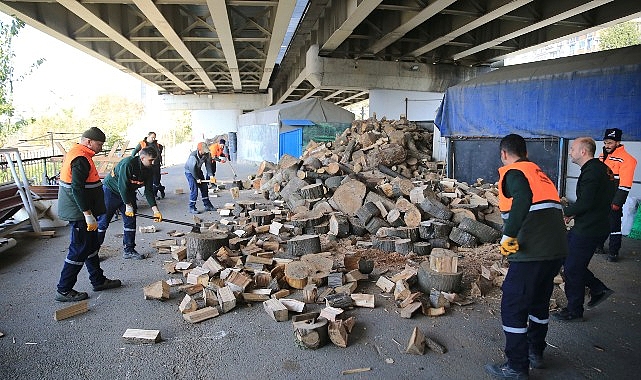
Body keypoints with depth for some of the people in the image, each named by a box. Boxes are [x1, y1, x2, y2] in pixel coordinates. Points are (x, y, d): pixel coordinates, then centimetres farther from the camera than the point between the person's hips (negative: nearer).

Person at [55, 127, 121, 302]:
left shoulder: (75, 153, 13)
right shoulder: (81, 160, -21)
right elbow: (77, 189, -27)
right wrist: (88, 215, -26)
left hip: (80, 213, 11)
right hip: (79, 213, -11)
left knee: (91, 246, 18)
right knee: (79, 250, -2)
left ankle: (99, 281, 30)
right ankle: (64, 291, 9)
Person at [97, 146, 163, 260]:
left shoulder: (148, 170, -7)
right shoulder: (128, 164, -29)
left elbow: (148, 191, -5)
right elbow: (122, 186, -29)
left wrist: (155, 210, -12)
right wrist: (128, 206, -24)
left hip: (128, 194, 7)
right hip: (111, 191, -7)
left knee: (130, 222, 3)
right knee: (103, 222, -3)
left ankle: (129, 250, 12)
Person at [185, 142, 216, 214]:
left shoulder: (206, 154, -15)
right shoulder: (193, 156, -32)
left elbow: (208, 165, -9)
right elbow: (192, 169, -26)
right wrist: (197, 179, -18)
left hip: (198, 170, 7)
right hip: (190, 172, -7)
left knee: (204, 188, 8)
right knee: (194, 190, -13)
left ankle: (207, 205, 19)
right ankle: (192, 208, -2)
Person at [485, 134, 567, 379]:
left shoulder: (513, 172, -5)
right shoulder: (539, 173, 21)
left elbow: (523, 198, -26)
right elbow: (551, 207, 22)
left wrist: (508, 235, -23)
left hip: (532, 252, -9)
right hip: (557, 250, 9)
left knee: (513, 307, 2)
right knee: (539, 302, 24)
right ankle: (535, 353, 39)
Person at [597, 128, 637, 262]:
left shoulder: (626, 159, -13)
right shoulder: (602, 157, 12)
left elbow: (625, 184, -17)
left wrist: (617, 203, -20)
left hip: (613, 200, -7)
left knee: (614, 225, 1)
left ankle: (613, 252, 10)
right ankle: (598, 245, 31)